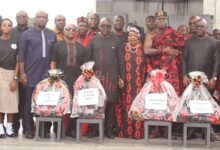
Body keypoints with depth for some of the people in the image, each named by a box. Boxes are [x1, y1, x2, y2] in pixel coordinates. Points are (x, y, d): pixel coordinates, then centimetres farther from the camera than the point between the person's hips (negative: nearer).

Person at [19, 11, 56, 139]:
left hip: (47, 75, 3)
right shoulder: (27, 34, 0)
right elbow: (21, 54, -2)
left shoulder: (52, 35, 8)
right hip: (31, 74, -2)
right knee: (29, 102, 4)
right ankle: (29, 129, 13)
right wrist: (22, 73, -8)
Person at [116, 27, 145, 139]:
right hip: (126, 82, 0)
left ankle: (138, 131, 0)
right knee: (125, 104, 0)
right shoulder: (123, 48, 8)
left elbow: (145, 65, 6)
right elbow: (120, 63, 1)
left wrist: (145, 81, -3)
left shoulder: (142, 49, 8)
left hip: (138, 82, 0)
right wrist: (120, 78, -10)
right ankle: (125, 131, 6)